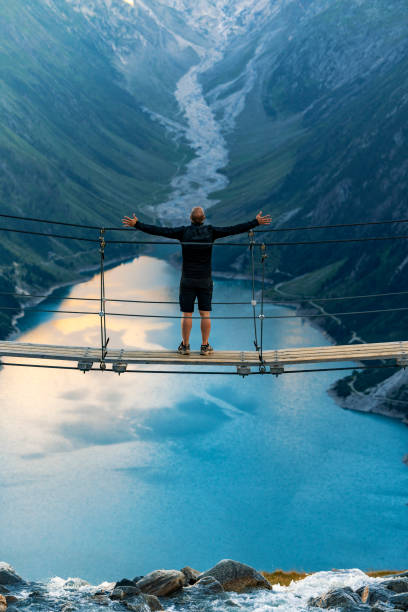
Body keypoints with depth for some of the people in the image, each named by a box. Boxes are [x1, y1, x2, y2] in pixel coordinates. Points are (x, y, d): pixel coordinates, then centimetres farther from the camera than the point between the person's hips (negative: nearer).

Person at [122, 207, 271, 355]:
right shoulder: (210, 231, -6)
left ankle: (185, 345, 12)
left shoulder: (183, 232, -8)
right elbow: (233, 230, -5)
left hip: (187, 280, -1)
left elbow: (159, 231, -12)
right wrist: (256, 222, 0)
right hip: (205, 280, 1)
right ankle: (205, 346, 12)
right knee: (205, 314, 8)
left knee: (186, 314, 5)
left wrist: (137, 225, -9)